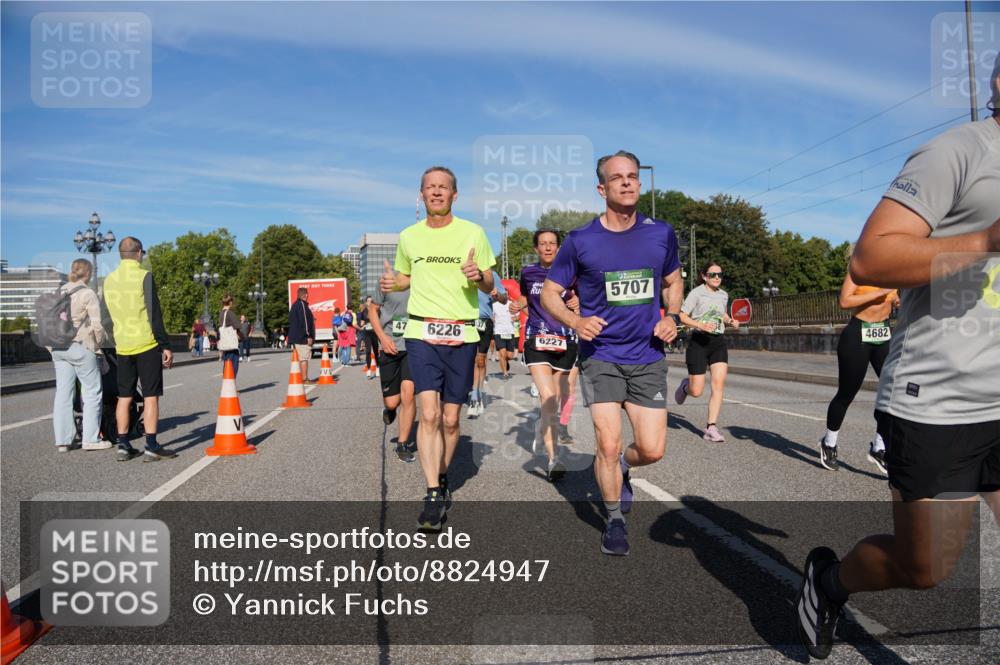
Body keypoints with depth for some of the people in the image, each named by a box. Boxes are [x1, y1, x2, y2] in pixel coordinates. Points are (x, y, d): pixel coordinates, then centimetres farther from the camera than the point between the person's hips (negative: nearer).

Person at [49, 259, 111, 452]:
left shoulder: (57, 293, 12)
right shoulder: (88, 294, -8)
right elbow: (97, 324, -11)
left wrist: (52, 345, 17)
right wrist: (99, 345, 3)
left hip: (59, 348, 7)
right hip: (82, 347, -7)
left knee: (63, 393, 8)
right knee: (92, 393, 2)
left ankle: (62, 440, 9)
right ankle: (91, 438, 2)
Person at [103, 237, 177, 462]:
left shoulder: (109, 280, 9)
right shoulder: (144, 276, -10)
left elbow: (109, 315, 17)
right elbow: (154, 315, -13)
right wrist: (165, 346, -10)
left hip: (122, 346, 6)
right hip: (147, 344, -6)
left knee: (124, 397, 11)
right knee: (150, 396, -2)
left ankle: (123, 447, 14)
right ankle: (152, 447, -2)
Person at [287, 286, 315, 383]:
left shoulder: (294, 305, 19)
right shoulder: (302, 305, -12)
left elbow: (290, 322, 23)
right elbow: (304, 321, -19)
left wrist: (288, 336, 25)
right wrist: (309, 336, -18)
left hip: (294, 337, 10)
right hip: (302, 338, -10)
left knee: (300, 358, 13)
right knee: (304, 358, -8)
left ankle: (300, 378, 16)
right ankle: (305, 379, -8)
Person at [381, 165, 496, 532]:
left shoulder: (473, 233, 4)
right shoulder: (408, 236, 9)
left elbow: (489, 285, 8)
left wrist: (479, 276, -15)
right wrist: (392, 283, 1)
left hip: (462, 334, 0)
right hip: (421, 332, 0)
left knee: (451, 418, 7)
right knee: (429, 413, -13)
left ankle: (442, 478, 30)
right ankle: (433, 496, -8)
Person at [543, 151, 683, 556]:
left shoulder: (661, 234, 2)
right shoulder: (580, 241, -6)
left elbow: (673, 282, 19)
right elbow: (550, 293, 2)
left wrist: (671, 316, -1)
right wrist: (575, 321, -17)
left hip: (648, 358, 3)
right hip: (601, 356, -2)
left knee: (652, 450, 0)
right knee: (609, 445, -8)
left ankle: (621, 468, 37)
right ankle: (615, 521, 19)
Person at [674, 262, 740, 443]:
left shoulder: (724, 295, 11)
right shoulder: (696, 293, -7)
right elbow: (682, 317, -9)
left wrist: (731, 321, 4)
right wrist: (701, 325, -22)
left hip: (718, 342, 5)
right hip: (699, 342, -4)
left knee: (719, 383, -11)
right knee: (696, 392, -3)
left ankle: (711, 428, -4)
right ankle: (685, 386, 35)